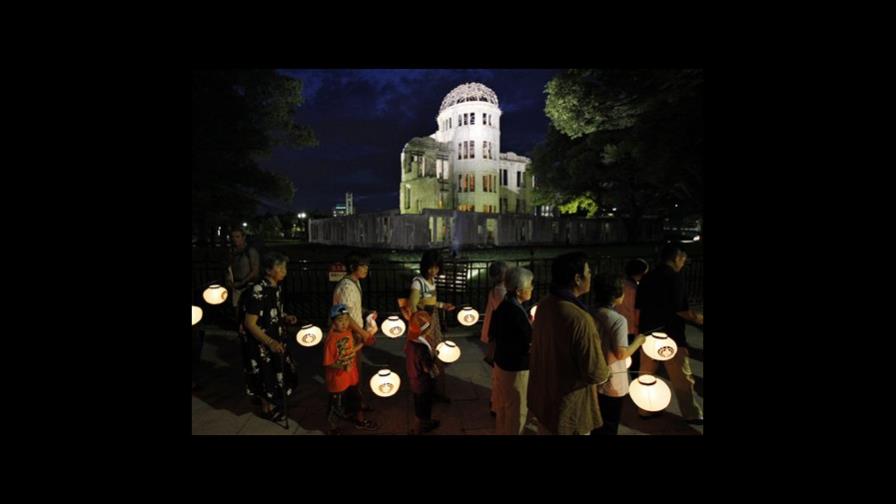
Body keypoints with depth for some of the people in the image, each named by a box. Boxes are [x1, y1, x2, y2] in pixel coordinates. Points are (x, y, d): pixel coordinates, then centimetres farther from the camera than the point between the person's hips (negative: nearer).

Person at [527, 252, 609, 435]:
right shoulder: (580, 319, -32)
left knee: (544, 430, 25)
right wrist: (606, 371, -2)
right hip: (568, 409, -7)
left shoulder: (544, 305, -6)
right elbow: (595, 373, -25)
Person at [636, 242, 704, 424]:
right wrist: (698, 319, -1)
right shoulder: (675, 277, -13)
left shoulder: (646, 278, 6)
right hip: (670, 335, -6)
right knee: (682, 378, 8)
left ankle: (644, 410, 25)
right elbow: (680, 309, -17)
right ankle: (692, 415, 21)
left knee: (646, 374, 14)